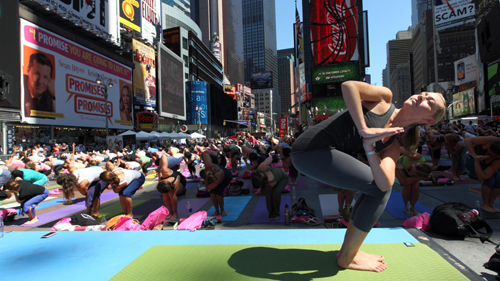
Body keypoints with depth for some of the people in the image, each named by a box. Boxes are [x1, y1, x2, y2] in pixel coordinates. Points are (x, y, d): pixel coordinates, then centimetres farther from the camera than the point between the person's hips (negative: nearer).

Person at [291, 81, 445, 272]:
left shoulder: (392, 146, 12)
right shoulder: (384, 99, -1)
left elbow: (385, 183, -4)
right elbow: (348, 85, -20)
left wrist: (369, 149, -20)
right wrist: (364, 130, -21)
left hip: (325, 154, 8)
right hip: (310, 150, -8)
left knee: (380, 186, 13)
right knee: (379, 189, -8)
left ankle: (349, 250, 21)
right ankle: (347, 258, 8)